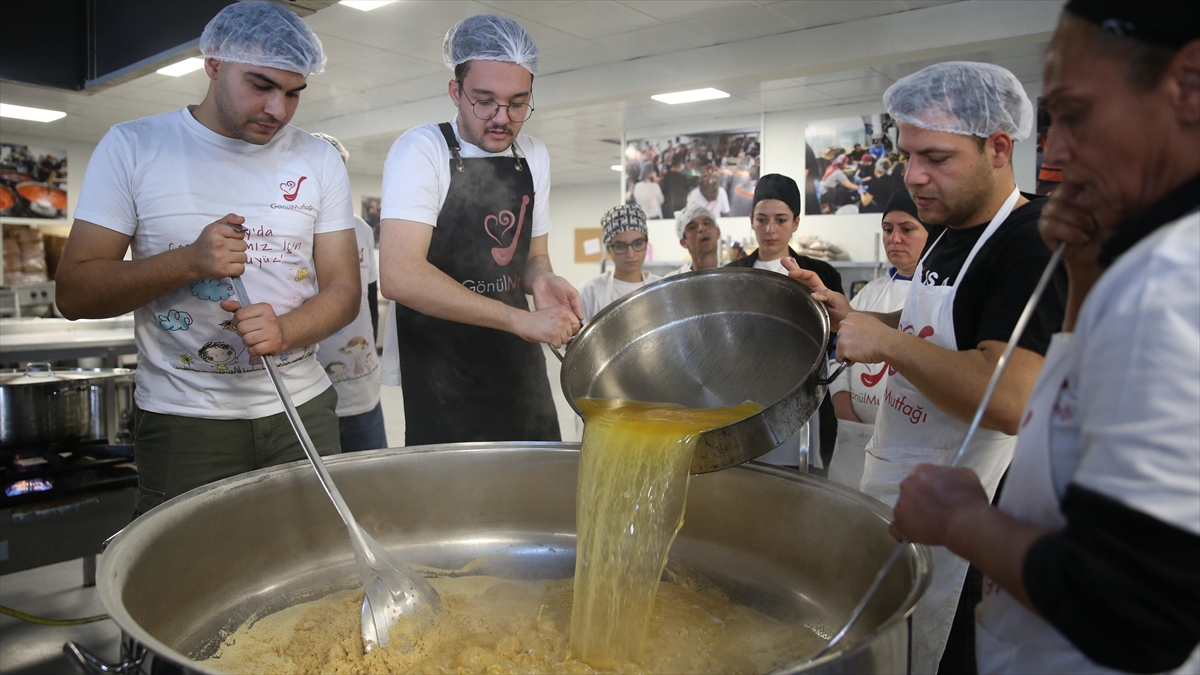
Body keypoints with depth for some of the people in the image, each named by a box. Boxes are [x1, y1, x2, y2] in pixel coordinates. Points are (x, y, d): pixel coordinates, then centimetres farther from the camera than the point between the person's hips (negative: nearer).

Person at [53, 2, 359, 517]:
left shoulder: (319, 160, 3)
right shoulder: (132, 146, -2)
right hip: (183, 420, -2)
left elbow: (343, 290, 1)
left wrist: (284, 331, -20)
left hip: (301, 411, 2)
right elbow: (73, 294, -5)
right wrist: (190, 262, -21)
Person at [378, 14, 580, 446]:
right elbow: (398, 276, -25)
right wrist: (520, 319, -27)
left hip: (519, 363, 6)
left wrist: (541, 278, -9)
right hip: (438, 374, -6)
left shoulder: (534, 157, 6)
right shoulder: (421, 150, -13)